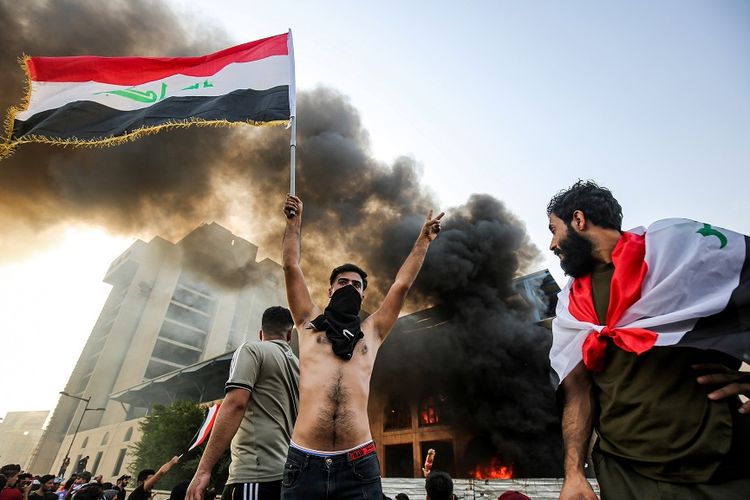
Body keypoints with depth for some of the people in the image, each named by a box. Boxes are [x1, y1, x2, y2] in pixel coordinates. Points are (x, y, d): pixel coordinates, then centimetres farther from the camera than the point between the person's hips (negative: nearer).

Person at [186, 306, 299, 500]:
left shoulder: (252, 350, 1)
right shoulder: (299, 366, 19)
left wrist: (203, 469, -14)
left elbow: (235, 404, -13)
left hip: (256, 475, -7)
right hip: (288, 474, 7)